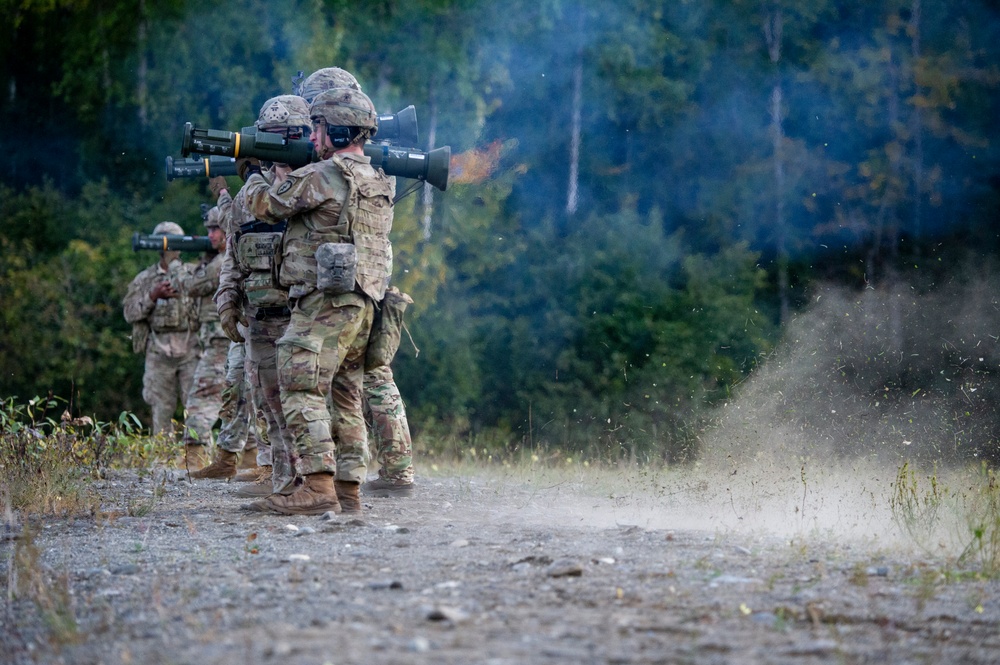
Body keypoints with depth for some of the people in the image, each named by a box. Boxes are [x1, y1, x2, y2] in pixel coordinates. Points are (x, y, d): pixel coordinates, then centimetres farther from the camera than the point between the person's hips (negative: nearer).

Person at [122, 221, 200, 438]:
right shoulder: (145, 279, 11)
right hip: (159, 350, 1)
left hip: (190, 348, 0)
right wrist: (153, 296, -8)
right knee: (161, 406, 2)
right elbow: (129, 312, 5)